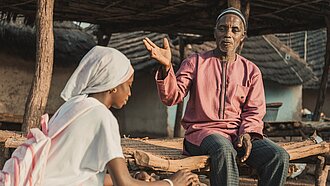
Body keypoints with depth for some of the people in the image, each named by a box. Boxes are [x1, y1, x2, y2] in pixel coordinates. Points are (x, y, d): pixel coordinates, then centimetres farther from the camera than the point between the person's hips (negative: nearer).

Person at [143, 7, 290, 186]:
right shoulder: (195, 62, 9)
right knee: (224, 151, -39)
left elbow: (255, 110, 11)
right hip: (202, 130, -3)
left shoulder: (251, 70, 16)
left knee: (279, 156, -24)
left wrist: (247, 133, -10)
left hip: (239, 132, 3)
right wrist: (166, 67, -21)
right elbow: (172, 97, -2)